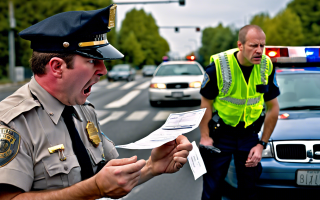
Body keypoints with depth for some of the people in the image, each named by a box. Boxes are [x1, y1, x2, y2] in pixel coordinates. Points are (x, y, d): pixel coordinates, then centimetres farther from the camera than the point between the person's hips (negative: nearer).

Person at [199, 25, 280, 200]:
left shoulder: (267, 66, -9)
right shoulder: (219, 66, -19)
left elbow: (273, 108, 0)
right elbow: (206, 104, -8)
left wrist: (262, 144, -2)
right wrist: (205, 137, -14)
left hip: (249, 134, 3)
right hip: (220, 133, -3)